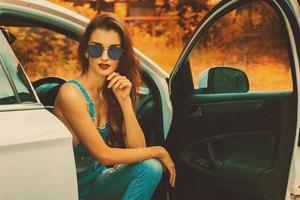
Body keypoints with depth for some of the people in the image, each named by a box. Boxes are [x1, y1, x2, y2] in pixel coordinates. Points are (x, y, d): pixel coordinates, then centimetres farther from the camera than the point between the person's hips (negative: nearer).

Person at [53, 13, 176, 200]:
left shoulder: (113, 91, 1)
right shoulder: (71, 93, -19)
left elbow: (137, 148, -5)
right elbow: (104, 155, -20)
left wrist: (125, 101, -16)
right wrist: (159, 151, -12)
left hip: (100, 179, 6)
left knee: (150, 168, -20)